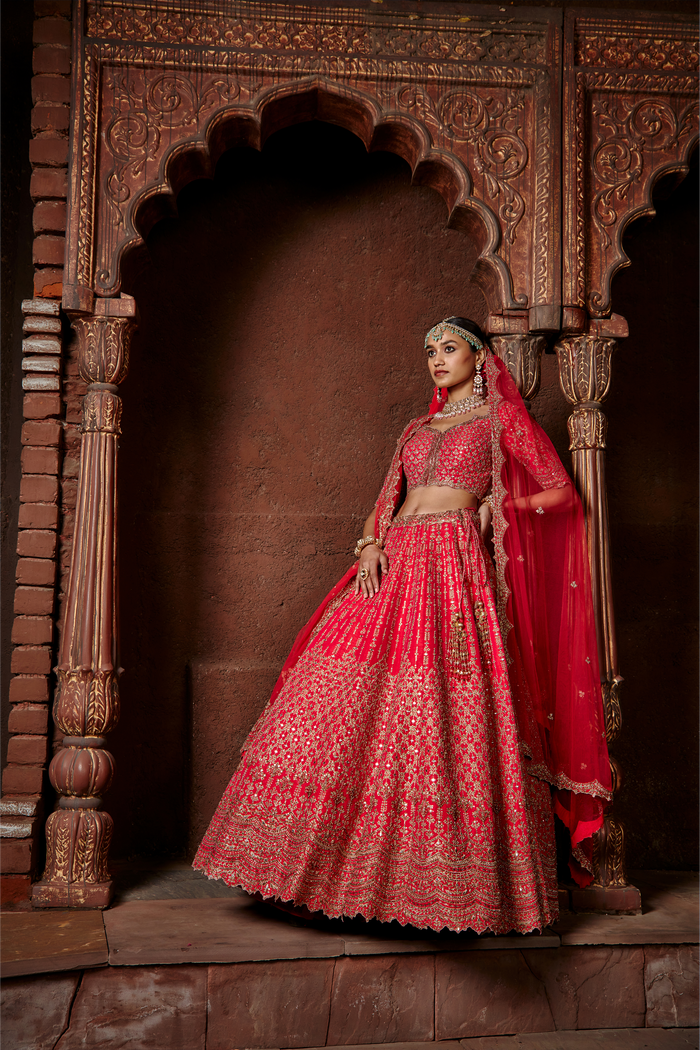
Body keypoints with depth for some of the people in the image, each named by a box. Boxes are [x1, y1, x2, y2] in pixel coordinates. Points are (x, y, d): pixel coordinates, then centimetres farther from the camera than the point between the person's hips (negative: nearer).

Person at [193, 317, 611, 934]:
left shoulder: (502, 419, 10)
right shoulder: (417, 429, 25)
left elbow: (562, 493, 8)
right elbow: (388, 498, 17)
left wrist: (497, 506, 4)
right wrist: (372, 545, -2)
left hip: (457, 565, -5)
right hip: (397, 564, 5)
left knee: (449, 717, -10)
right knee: (351, 695, -4)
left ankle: (463, 885, -1)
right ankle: (321, 858, 3)